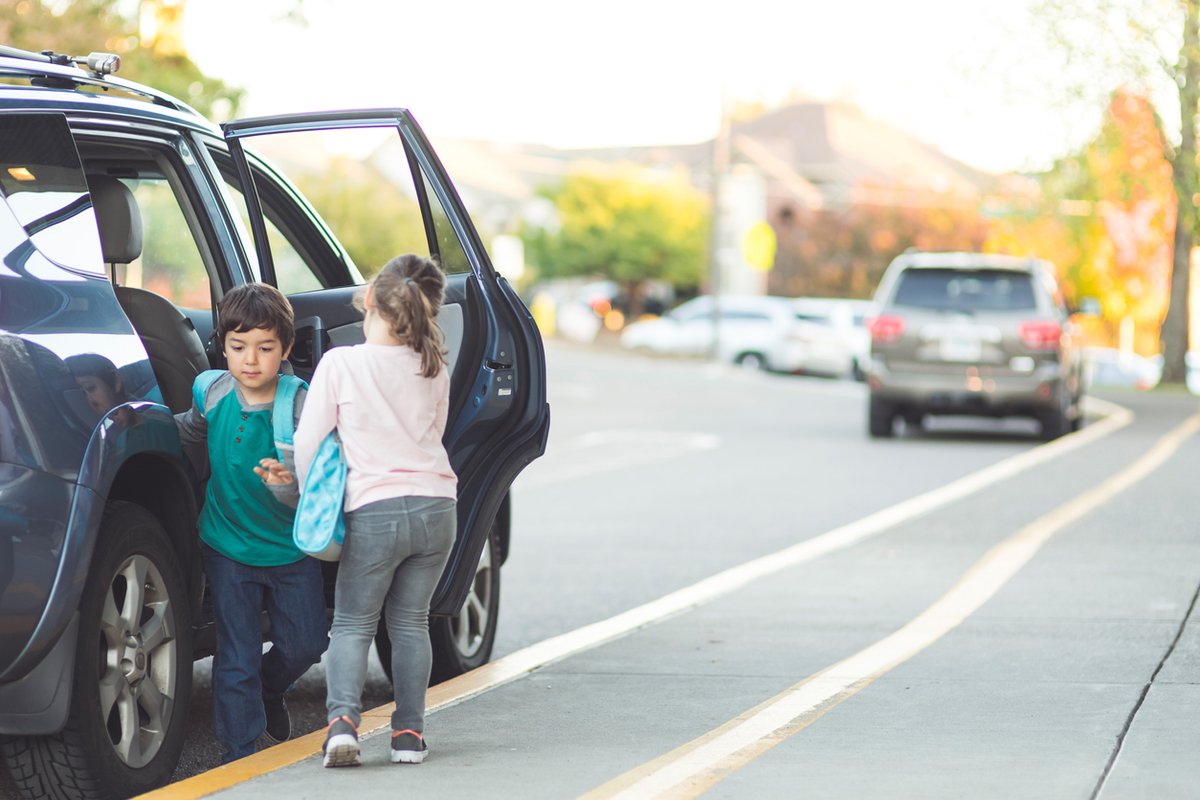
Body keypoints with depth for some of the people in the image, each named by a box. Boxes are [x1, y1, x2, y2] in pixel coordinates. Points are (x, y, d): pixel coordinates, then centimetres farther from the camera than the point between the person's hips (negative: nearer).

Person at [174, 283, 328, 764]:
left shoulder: (301, 405, -19)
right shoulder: (213, 392, -11)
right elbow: (192, 429, 14)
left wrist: (287, 485, -41)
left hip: (292, 547, 0)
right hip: (229, 545, 0)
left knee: (304, 644, 12)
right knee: (236, 656, 0)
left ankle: (268, 690, 43)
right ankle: (239, 751, 11)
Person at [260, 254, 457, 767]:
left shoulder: (340, 364, -5)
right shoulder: (434, 370, 7)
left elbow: (308, 444, -4)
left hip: (375, 510, -3)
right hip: (436, 506, 3)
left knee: (352, 623, 10)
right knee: (410, 622, 17)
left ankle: (343, 718, -11)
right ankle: (409, 731, 13)